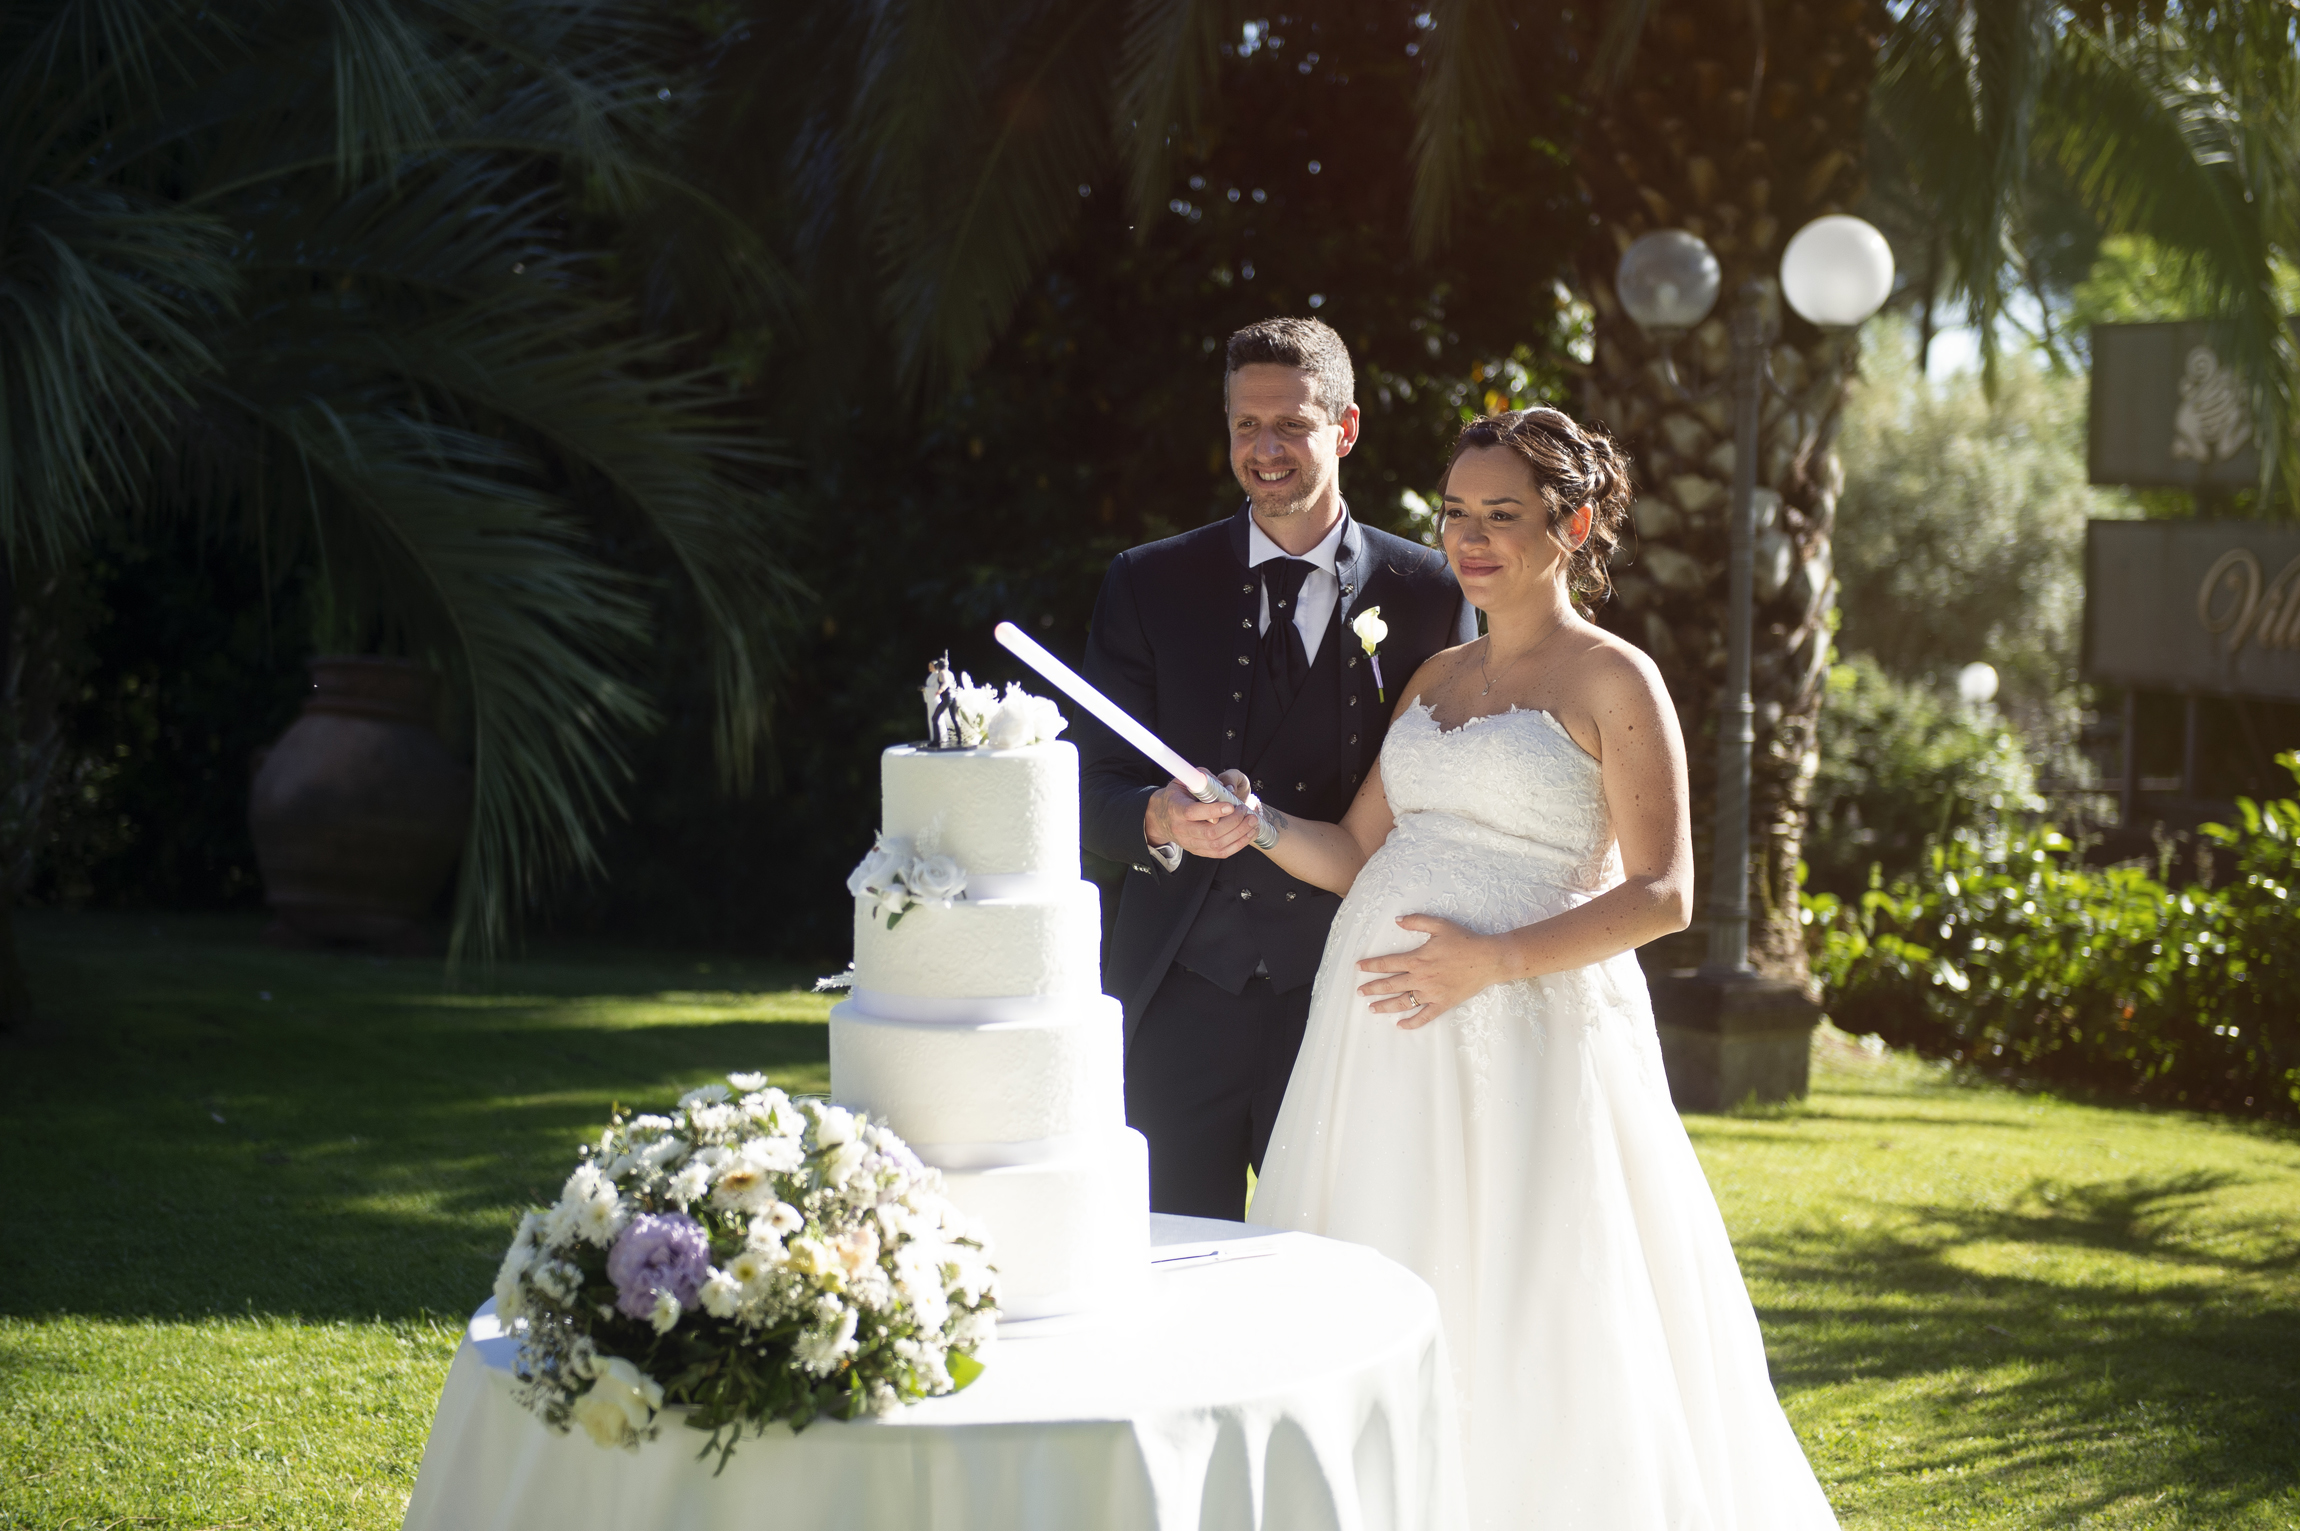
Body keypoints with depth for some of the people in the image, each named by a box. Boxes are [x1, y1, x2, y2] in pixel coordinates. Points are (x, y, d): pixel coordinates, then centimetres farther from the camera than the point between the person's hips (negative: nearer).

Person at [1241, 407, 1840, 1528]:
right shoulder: (1436, 677, 15)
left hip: (1525, 1028, -6)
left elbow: (1662, 894, -11)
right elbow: (1357, 856, 13)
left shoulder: (1614, 682, -4)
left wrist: (1494, 960, -19)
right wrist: (1257, 827, -5)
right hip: (1386, 1034, 6)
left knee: (1523, 1318, -1)